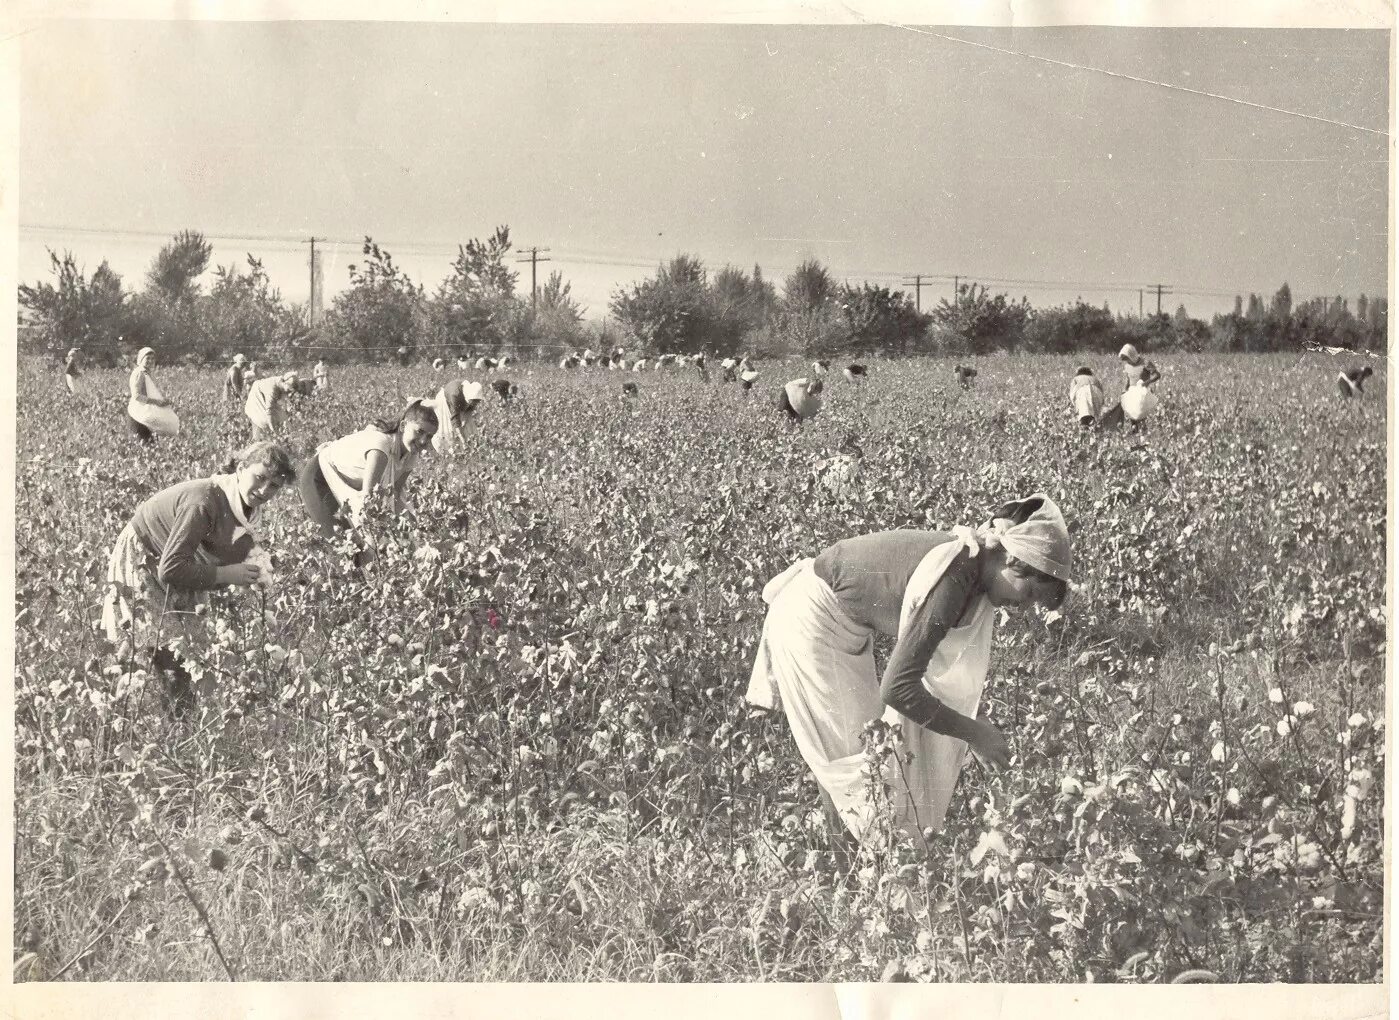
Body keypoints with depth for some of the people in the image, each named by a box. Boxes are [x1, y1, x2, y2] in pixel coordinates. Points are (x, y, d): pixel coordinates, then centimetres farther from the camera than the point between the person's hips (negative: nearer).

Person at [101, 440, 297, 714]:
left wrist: (252, 569, -16)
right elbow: (170, 569, -34)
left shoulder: (242, 506, -7)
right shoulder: (204, 502, -34)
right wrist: (228, 574, -29)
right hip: (140, 559, -9)